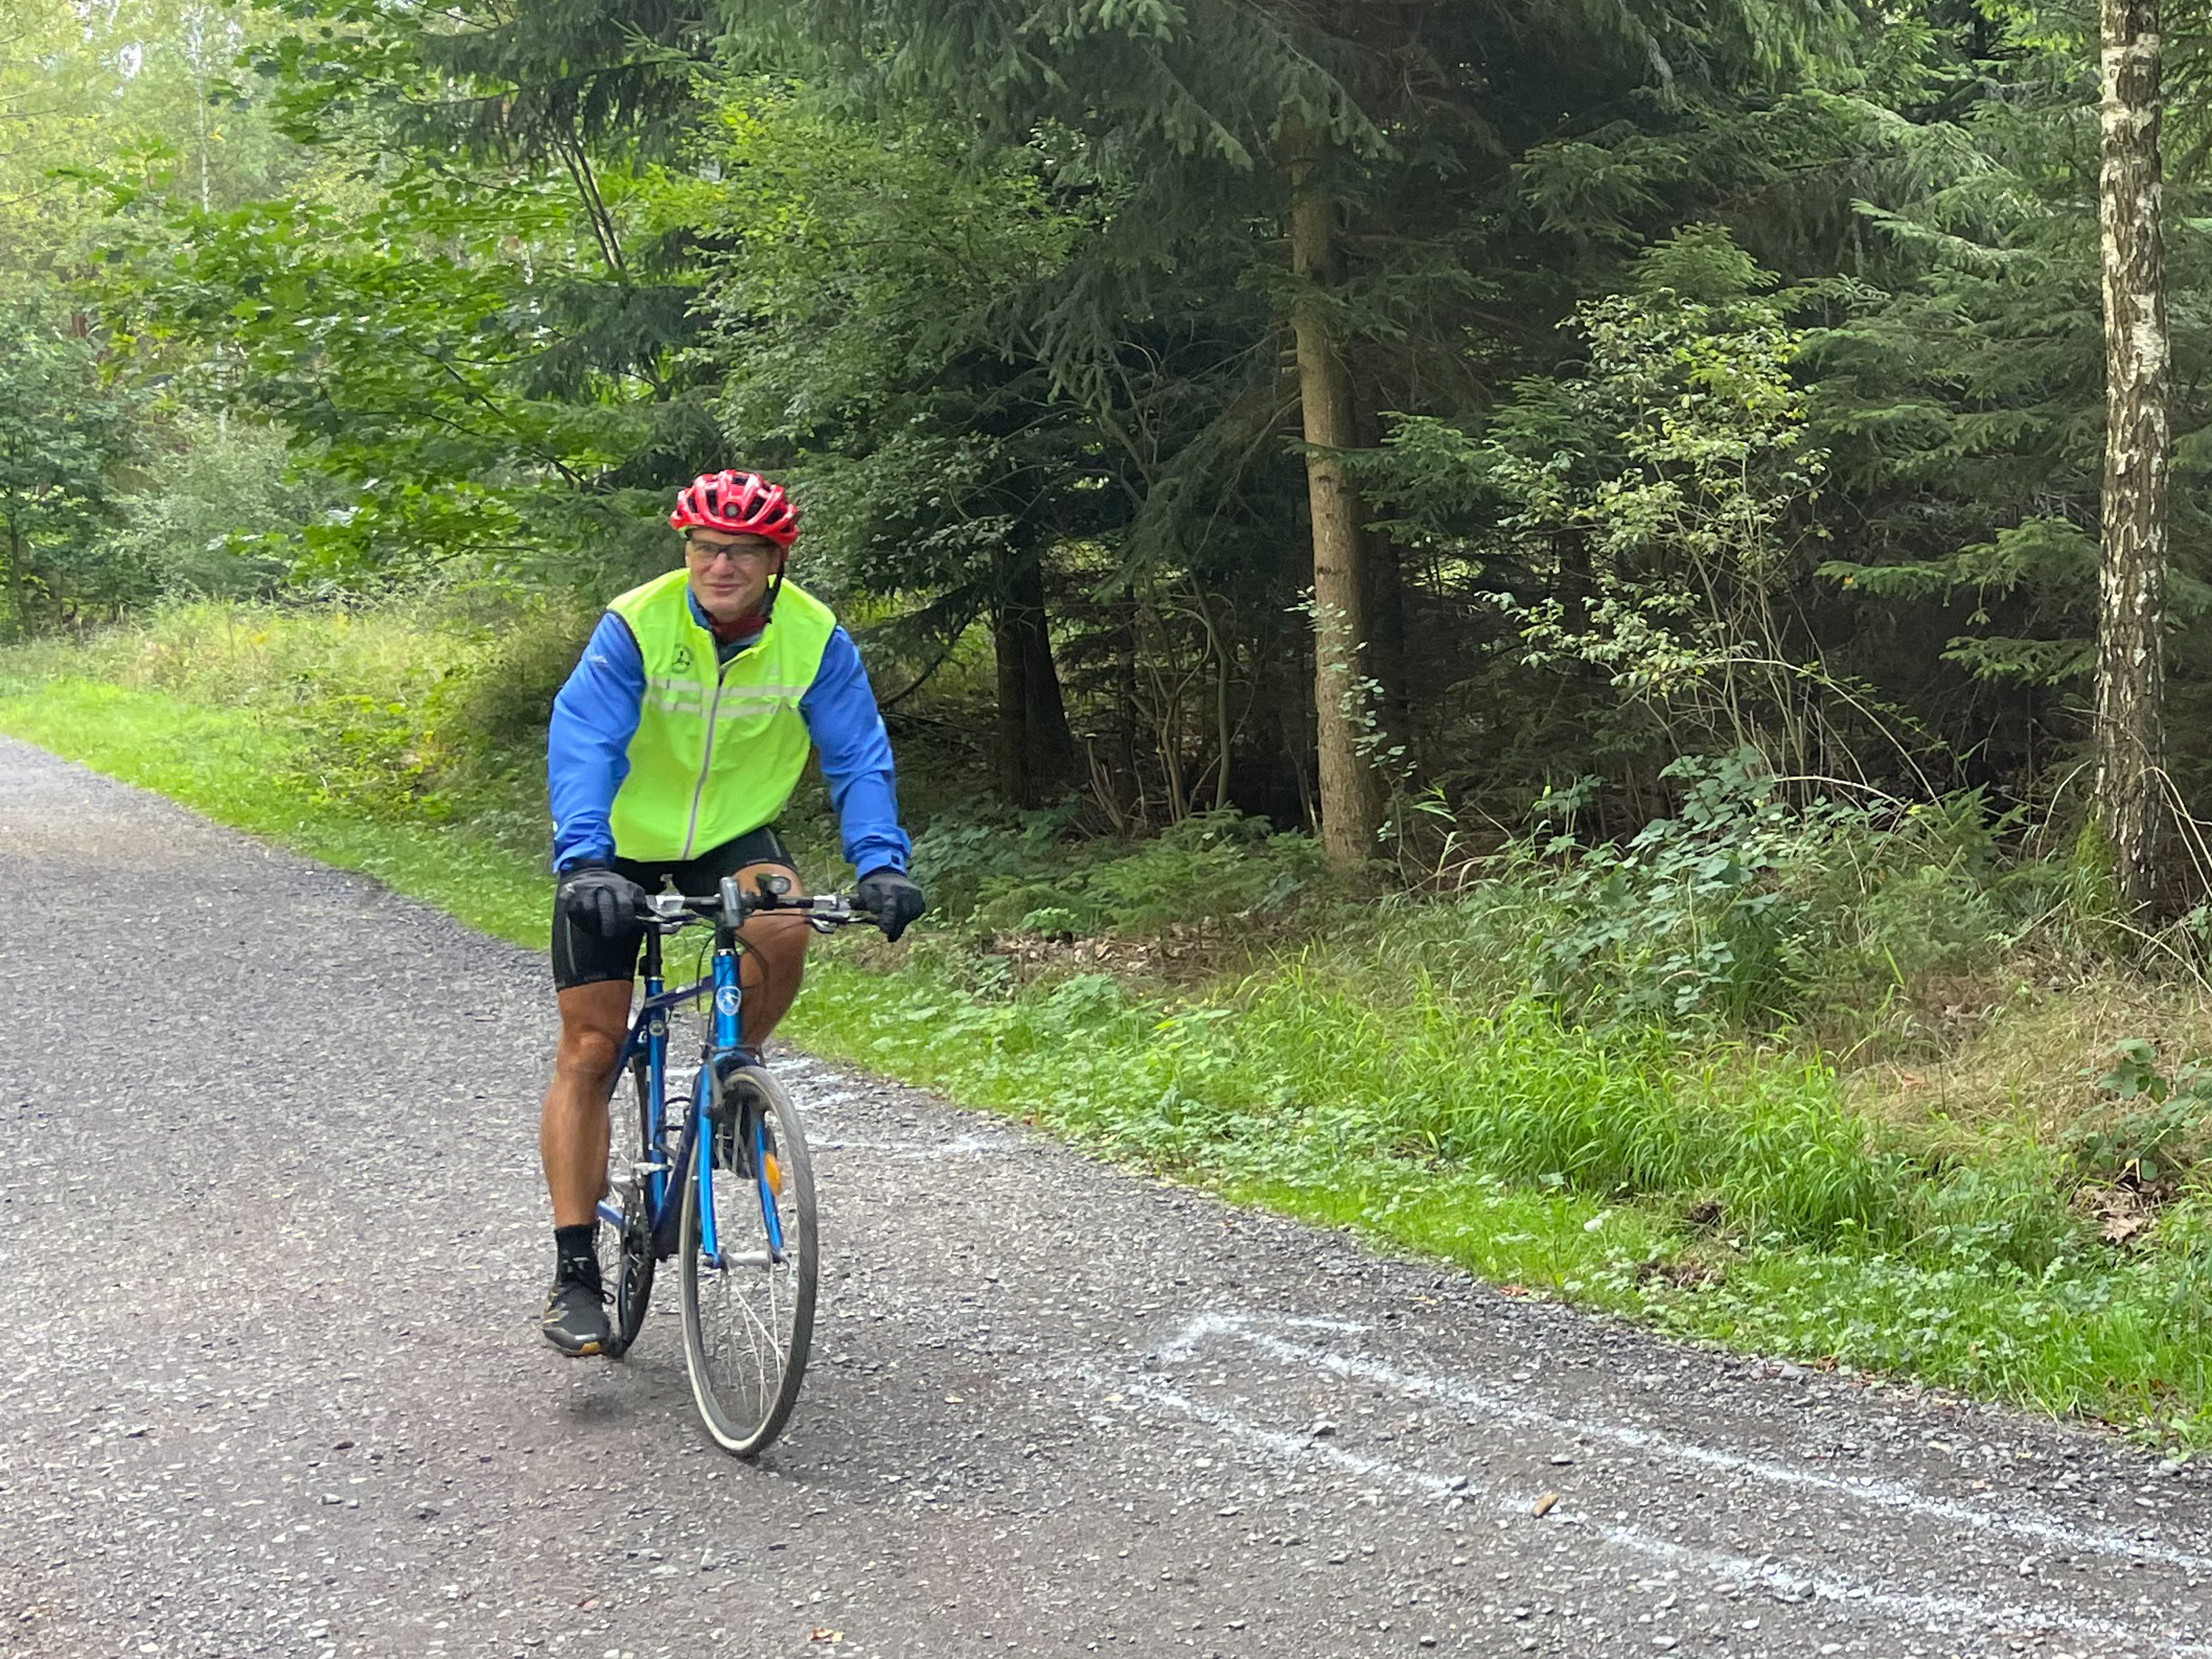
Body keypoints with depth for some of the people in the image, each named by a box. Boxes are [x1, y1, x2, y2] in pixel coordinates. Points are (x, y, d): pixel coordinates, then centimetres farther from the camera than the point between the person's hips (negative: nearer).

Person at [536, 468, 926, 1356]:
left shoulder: (816, 639, -16)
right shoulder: (636, 624, -23)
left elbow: (857, 757, -16)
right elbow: (582, 743, -31)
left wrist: (879, 863, -33)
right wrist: (584, 861, -46)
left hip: (732, 834, 2)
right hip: (620, 845, -1)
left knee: (782, 931, -31)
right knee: (589, 1050, -6)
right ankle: (575, 1273, 0)